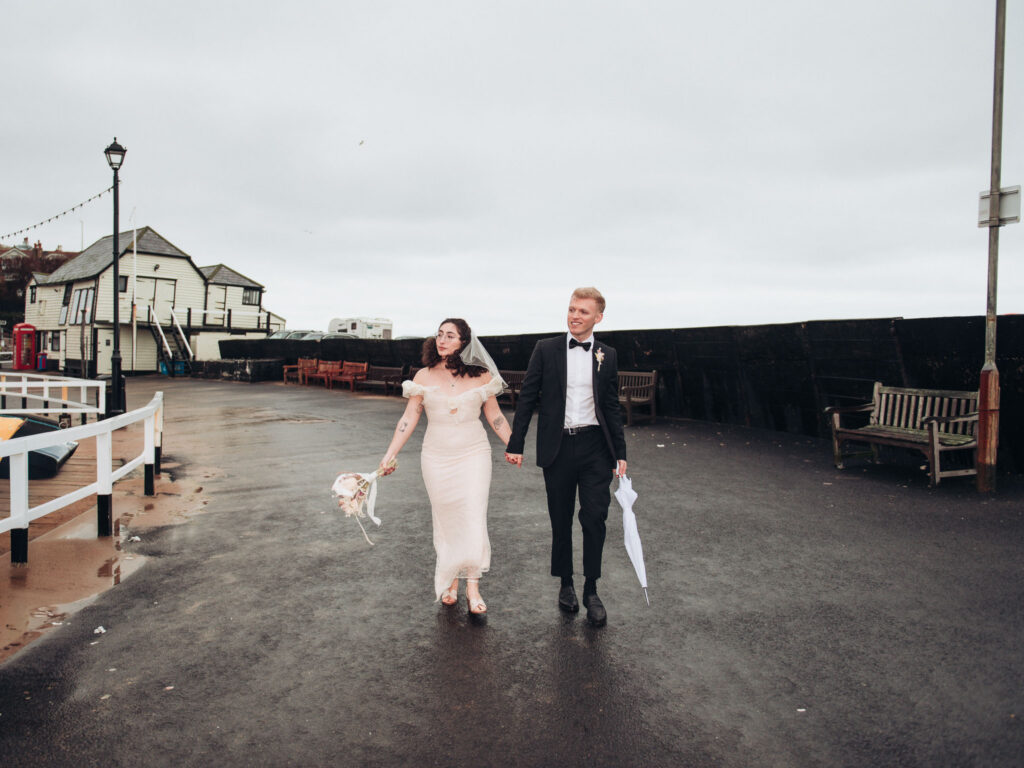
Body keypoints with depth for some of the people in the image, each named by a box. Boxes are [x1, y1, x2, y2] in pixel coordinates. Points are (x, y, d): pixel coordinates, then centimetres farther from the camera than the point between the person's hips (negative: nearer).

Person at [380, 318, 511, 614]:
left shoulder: (481, 376, -2)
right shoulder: (424, 376, -1)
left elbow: (495, 417, 6)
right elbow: (409, 418, 1)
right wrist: (390, 455, -3)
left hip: (474, 455, -1)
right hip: (437, 458, 1)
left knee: (473, 520, -6)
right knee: (446, 521, 10)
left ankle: (472, 586, 6)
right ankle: (450, 582, 26)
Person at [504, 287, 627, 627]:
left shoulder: (607, 355, 6)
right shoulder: (546, 350, 1)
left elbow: (611, 407, 10)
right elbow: (527, 397, 1)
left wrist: (619, 453, 8)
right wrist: (515, 444, -2)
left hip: (594, 447, 1)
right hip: (557, 446, 0)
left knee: (595, 518, -4)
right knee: (561, 521, 10)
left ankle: (591, 590, 14)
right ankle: (566, 584, 29)